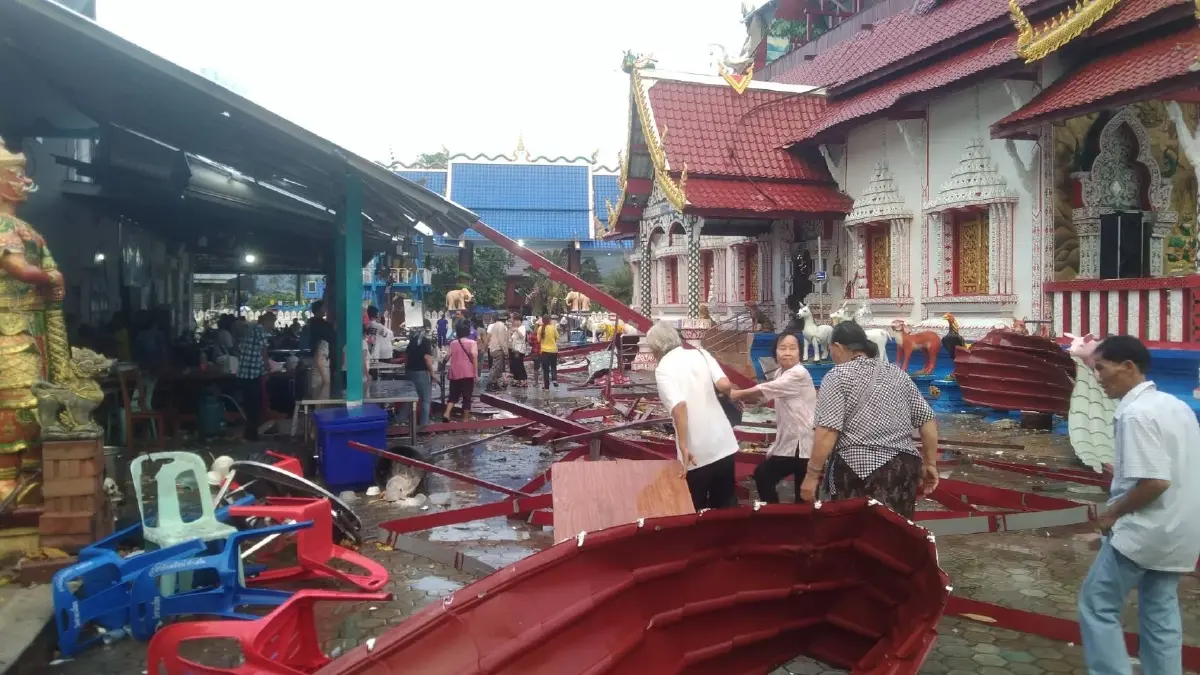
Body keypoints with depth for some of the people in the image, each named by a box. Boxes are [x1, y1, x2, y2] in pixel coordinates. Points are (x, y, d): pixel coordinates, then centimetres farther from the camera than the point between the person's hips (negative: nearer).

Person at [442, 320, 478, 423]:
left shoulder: (452, 343, 7)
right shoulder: (472, 343, -3)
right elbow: (474, 357, -13)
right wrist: (476, 372, -10)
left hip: (454, 373, 3)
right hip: (468, 373, -3)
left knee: (453, 395, 13)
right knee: (467, 397, 6)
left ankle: (446, 413, -7)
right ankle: (465, 419, 9)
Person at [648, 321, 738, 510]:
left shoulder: (663, 369, -7)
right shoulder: (700, 353, 5)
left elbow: (679, 406, -22)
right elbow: (725, 385, -8)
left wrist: (683, 446, -21)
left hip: (697, 452, -4)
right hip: (724, 444, 5)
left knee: (697, 510, 14)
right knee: (727, 502, 21)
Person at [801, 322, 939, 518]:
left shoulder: (838, 377, -4)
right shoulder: (899, 374, 14)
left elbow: (827, 431, -13)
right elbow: (927, 421, 13)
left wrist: (812, 475, -10)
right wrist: (930, 464, 20)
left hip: (857, 471, -6)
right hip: (903, 469, 6)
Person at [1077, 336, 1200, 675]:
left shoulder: (1136, 414, -20)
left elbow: (1155, 482, -25)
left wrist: (1113, 513, -12)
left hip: (1144, 531, -9)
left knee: (1097, 605, 2)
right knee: (1160, 613, 15)